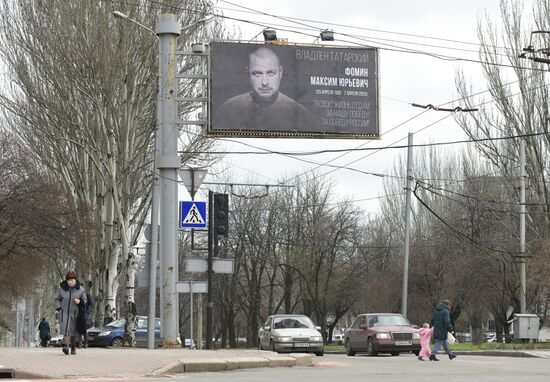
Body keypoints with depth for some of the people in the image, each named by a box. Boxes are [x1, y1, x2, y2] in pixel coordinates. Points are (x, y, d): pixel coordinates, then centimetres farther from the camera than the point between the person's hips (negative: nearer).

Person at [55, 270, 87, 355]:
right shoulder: (62, 288, 1)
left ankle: (73, 348, 19)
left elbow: (85, 300, 8)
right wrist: (59, 308, -2)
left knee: (73, 331, 5)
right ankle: (65, 346, -30)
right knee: (66, 329, -18)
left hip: (75, 313, 1)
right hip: (64, 312, -1)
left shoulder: (80, 289, 1)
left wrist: (80, 301, -14)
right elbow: (57, 299, 12)